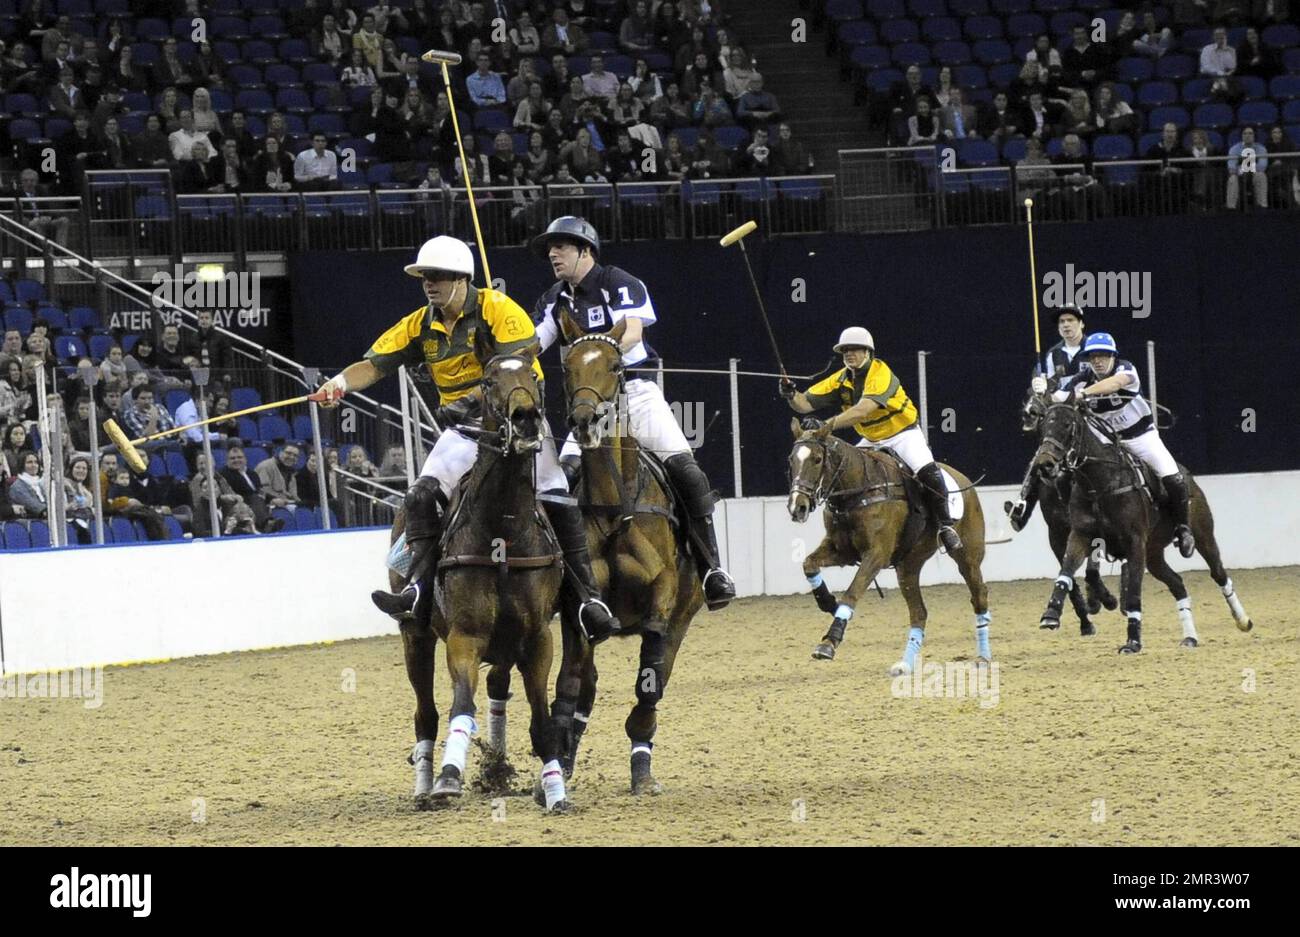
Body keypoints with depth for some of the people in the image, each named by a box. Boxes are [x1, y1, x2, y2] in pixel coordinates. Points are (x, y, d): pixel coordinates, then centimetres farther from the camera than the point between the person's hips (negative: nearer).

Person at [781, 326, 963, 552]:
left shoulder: (880, 373, -25)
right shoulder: (841, 380, -5)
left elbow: (865, 409, -40)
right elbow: (806, 403, -8)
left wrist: (829, 424, -51)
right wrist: (791, 396, -33)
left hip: (903, 434, -7)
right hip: (871, 442, 7)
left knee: (927, 472, -29)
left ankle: (945, 525, -16)